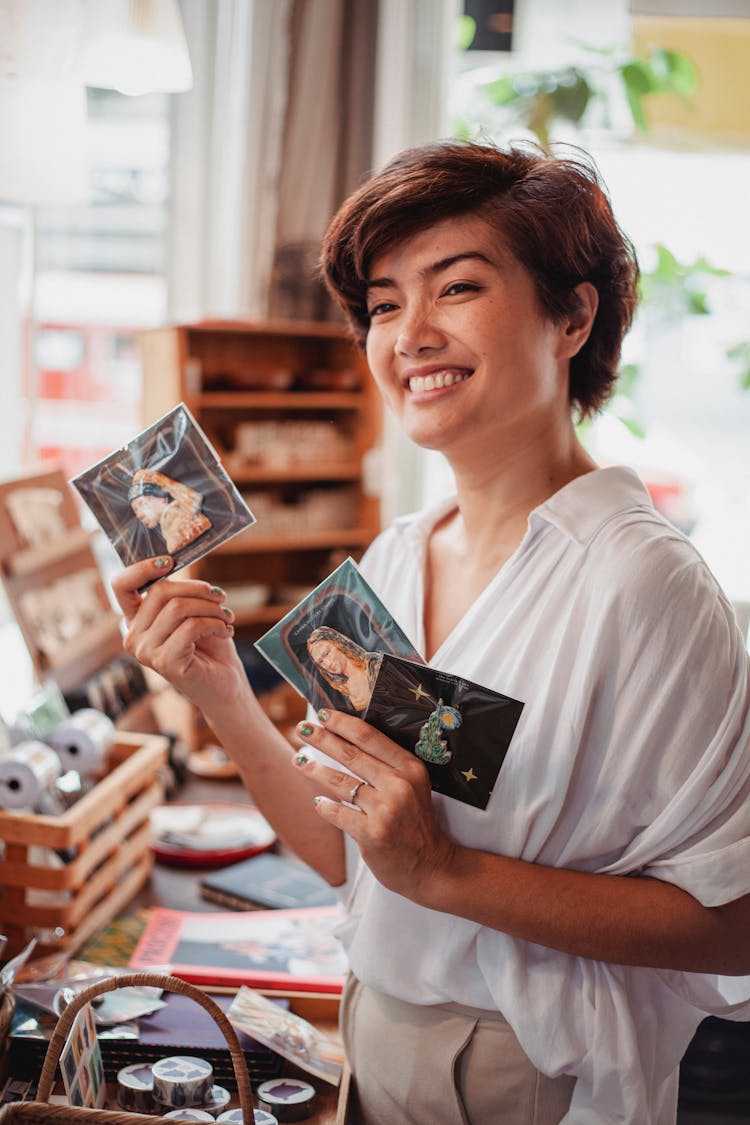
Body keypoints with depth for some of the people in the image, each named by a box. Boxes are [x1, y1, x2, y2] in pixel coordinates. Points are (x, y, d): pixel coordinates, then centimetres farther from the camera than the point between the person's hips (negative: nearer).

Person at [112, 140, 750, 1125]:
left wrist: (446, 870, -27)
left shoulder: (638, 580, -22)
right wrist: (221, 697, -11)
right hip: (377, 1043, 6)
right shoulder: (395, 558, -2)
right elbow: (350, 856, 1)